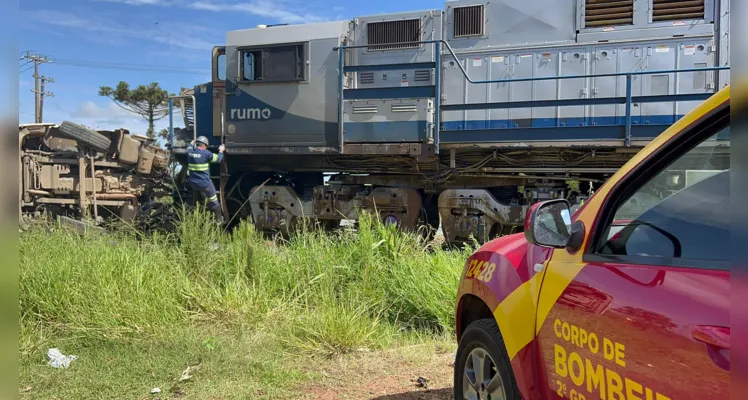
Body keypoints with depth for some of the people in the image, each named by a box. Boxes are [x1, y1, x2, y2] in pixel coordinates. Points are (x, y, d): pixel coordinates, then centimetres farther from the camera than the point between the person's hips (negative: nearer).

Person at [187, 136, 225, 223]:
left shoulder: (190, 152, 2)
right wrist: (221, 151, 14)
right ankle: (219, 220, 23)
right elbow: (218, 159, -4)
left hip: (192, 183, 5)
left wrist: (191, 143, 48)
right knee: (214, 202, 12)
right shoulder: (206, 153, -16)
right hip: (204, 183, -5)